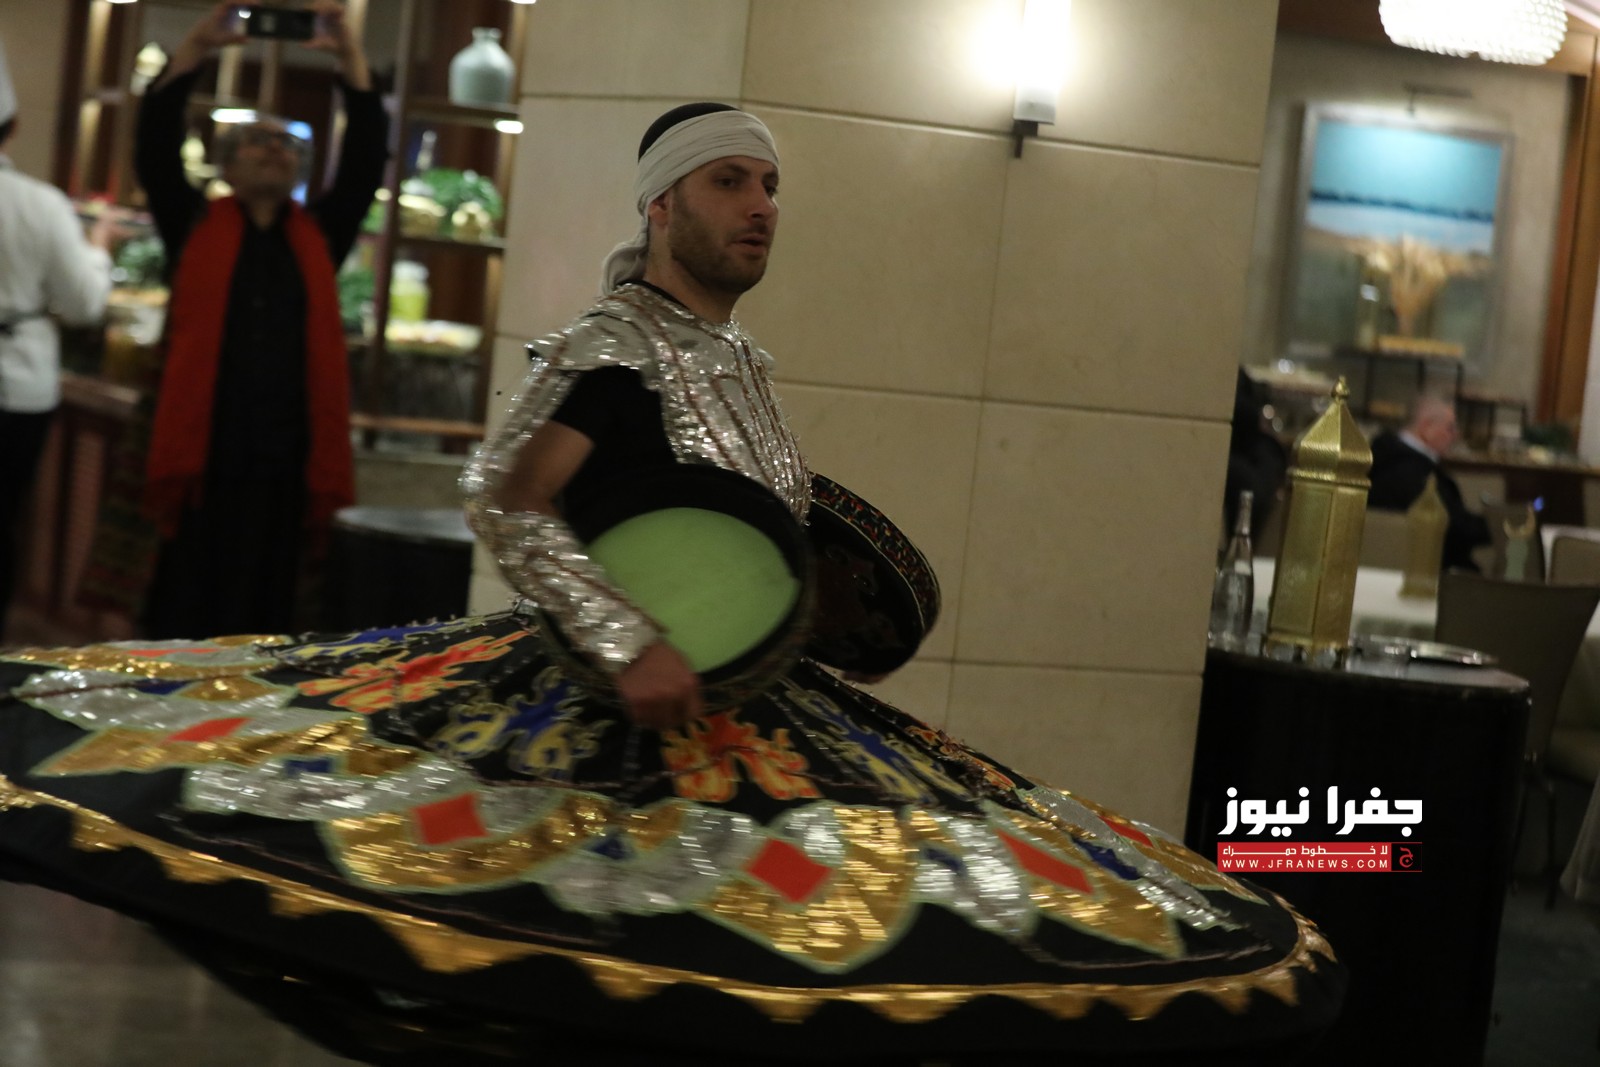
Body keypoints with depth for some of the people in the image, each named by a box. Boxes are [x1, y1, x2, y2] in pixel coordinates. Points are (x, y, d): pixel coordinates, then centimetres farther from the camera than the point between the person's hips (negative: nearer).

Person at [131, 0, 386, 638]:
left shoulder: (320, 237, 14)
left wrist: (349, 55, -3)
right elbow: (155, 147, 0)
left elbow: (366, 158, 7)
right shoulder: (196, 228, 10)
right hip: (206, 448, -2)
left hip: (286, 457, 2)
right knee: (185, 609, 2)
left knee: (265, 610, 7)